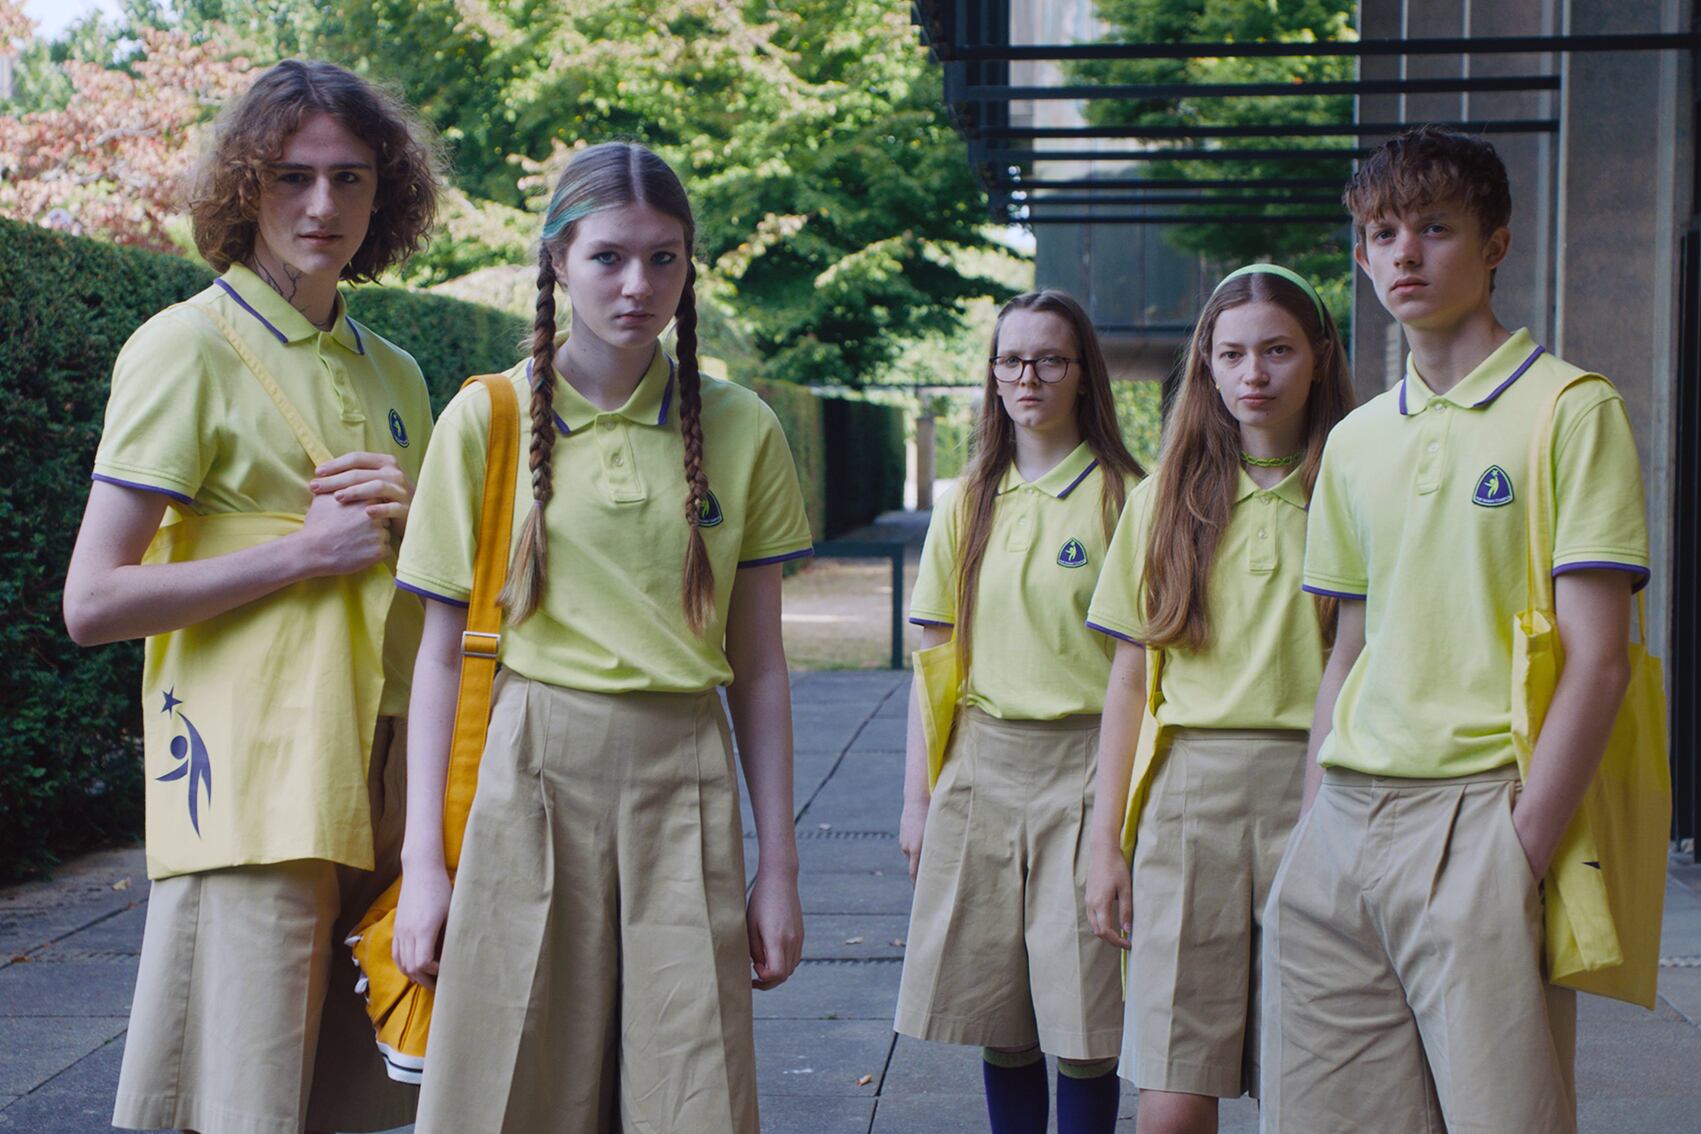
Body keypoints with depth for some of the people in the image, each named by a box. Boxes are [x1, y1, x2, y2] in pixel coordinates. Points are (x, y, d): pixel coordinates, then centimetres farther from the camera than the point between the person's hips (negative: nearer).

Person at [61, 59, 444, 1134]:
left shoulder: (394, 373, 16)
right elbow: (94, 602, -10)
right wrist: (308, 550, -11)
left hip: (385, 781, 6)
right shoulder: (188, 348, -3)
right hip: (254, 787, -6)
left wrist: (408, 516, 2)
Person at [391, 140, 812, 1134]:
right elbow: (442, 653, 3)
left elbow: (760, 667, 6)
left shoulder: (742, 429, 4)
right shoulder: (486, 419, 0)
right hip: (530, 777, -1)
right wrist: (423, 861, -1)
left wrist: (778, 866, 4)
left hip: (683, 789, 1)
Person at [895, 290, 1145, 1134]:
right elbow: (935, 659, 11)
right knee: (996, 1018, 8)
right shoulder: (969, 504, 10)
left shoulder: (1123, 497, -2)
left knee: (1081, 1025, -3)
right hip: (979, 764, 4)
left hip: (1085, 764, -4)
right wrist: (916, 800, 7)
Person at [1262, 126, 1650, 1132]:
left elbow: (1597, 661, -9)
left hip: (1479, 817, -5)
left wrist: (1518, 855, -14)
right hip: (1346, 829, 6)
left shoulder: (1571, 410, -4)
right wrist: (1312, 832, 11)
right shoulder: (1356, 442, 14)